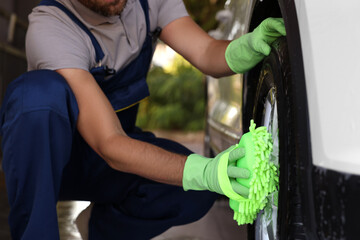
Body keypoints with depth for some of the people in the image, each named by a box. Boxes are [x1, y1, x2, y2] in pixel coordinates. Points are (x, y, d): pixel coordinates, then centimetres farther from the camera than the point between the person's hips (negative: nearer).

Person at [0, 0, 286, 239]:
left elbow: (206, 54, -16)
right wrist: (202, 172, -49)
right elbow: (110, 146, -37)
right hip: (46, 160, -4)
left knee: (196, 192, -25)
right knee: (40, 90, -38)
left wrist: (250, 46, -39)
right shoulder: (50, 29, -30)